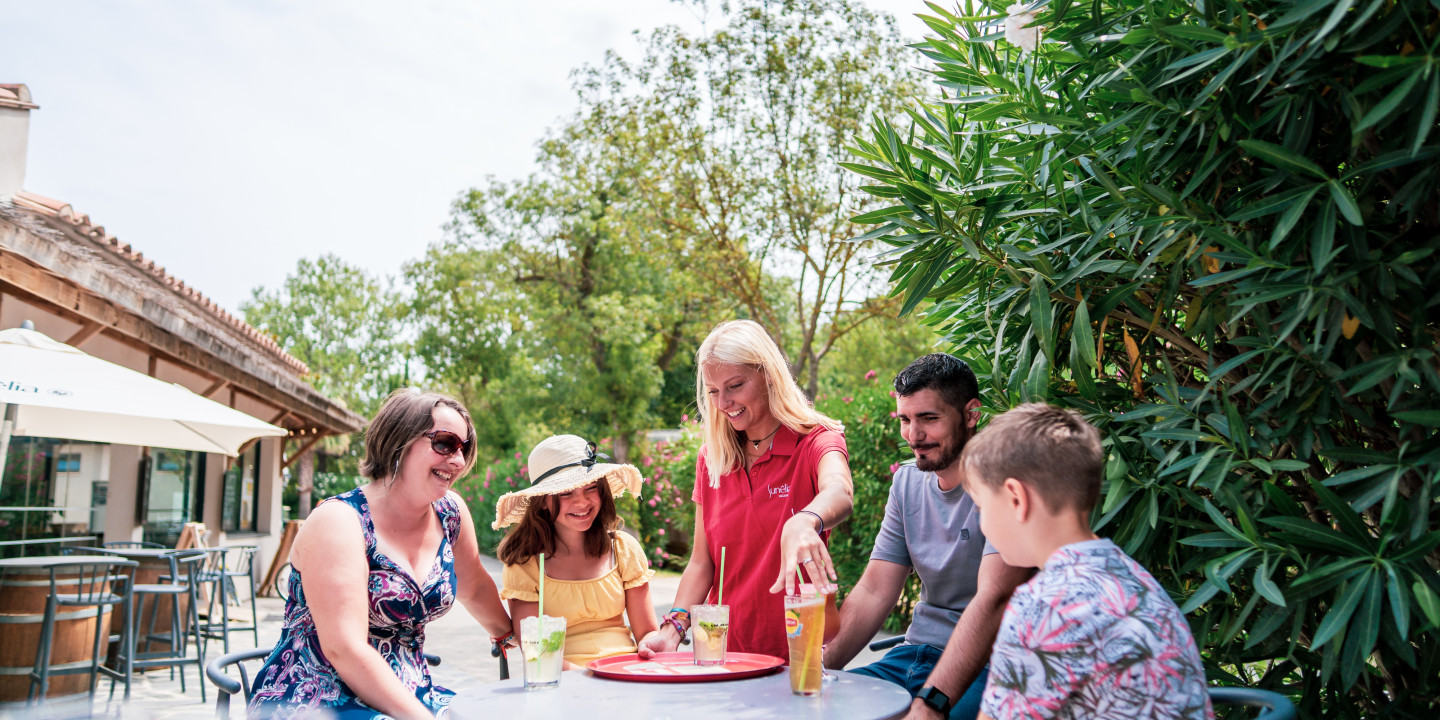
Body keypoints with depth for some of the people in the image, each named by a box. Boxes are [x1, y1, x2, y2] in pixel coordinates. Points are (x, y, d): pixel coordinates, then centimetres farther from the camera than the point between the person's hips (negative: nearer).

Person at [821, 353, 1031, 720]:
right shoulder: (907, 481, 9)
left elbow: (994, 599, -23)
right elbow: (873, 593, 7)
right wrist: (817, 666, -7)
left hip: (984, 665, -5)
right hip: (917, 654, 5)